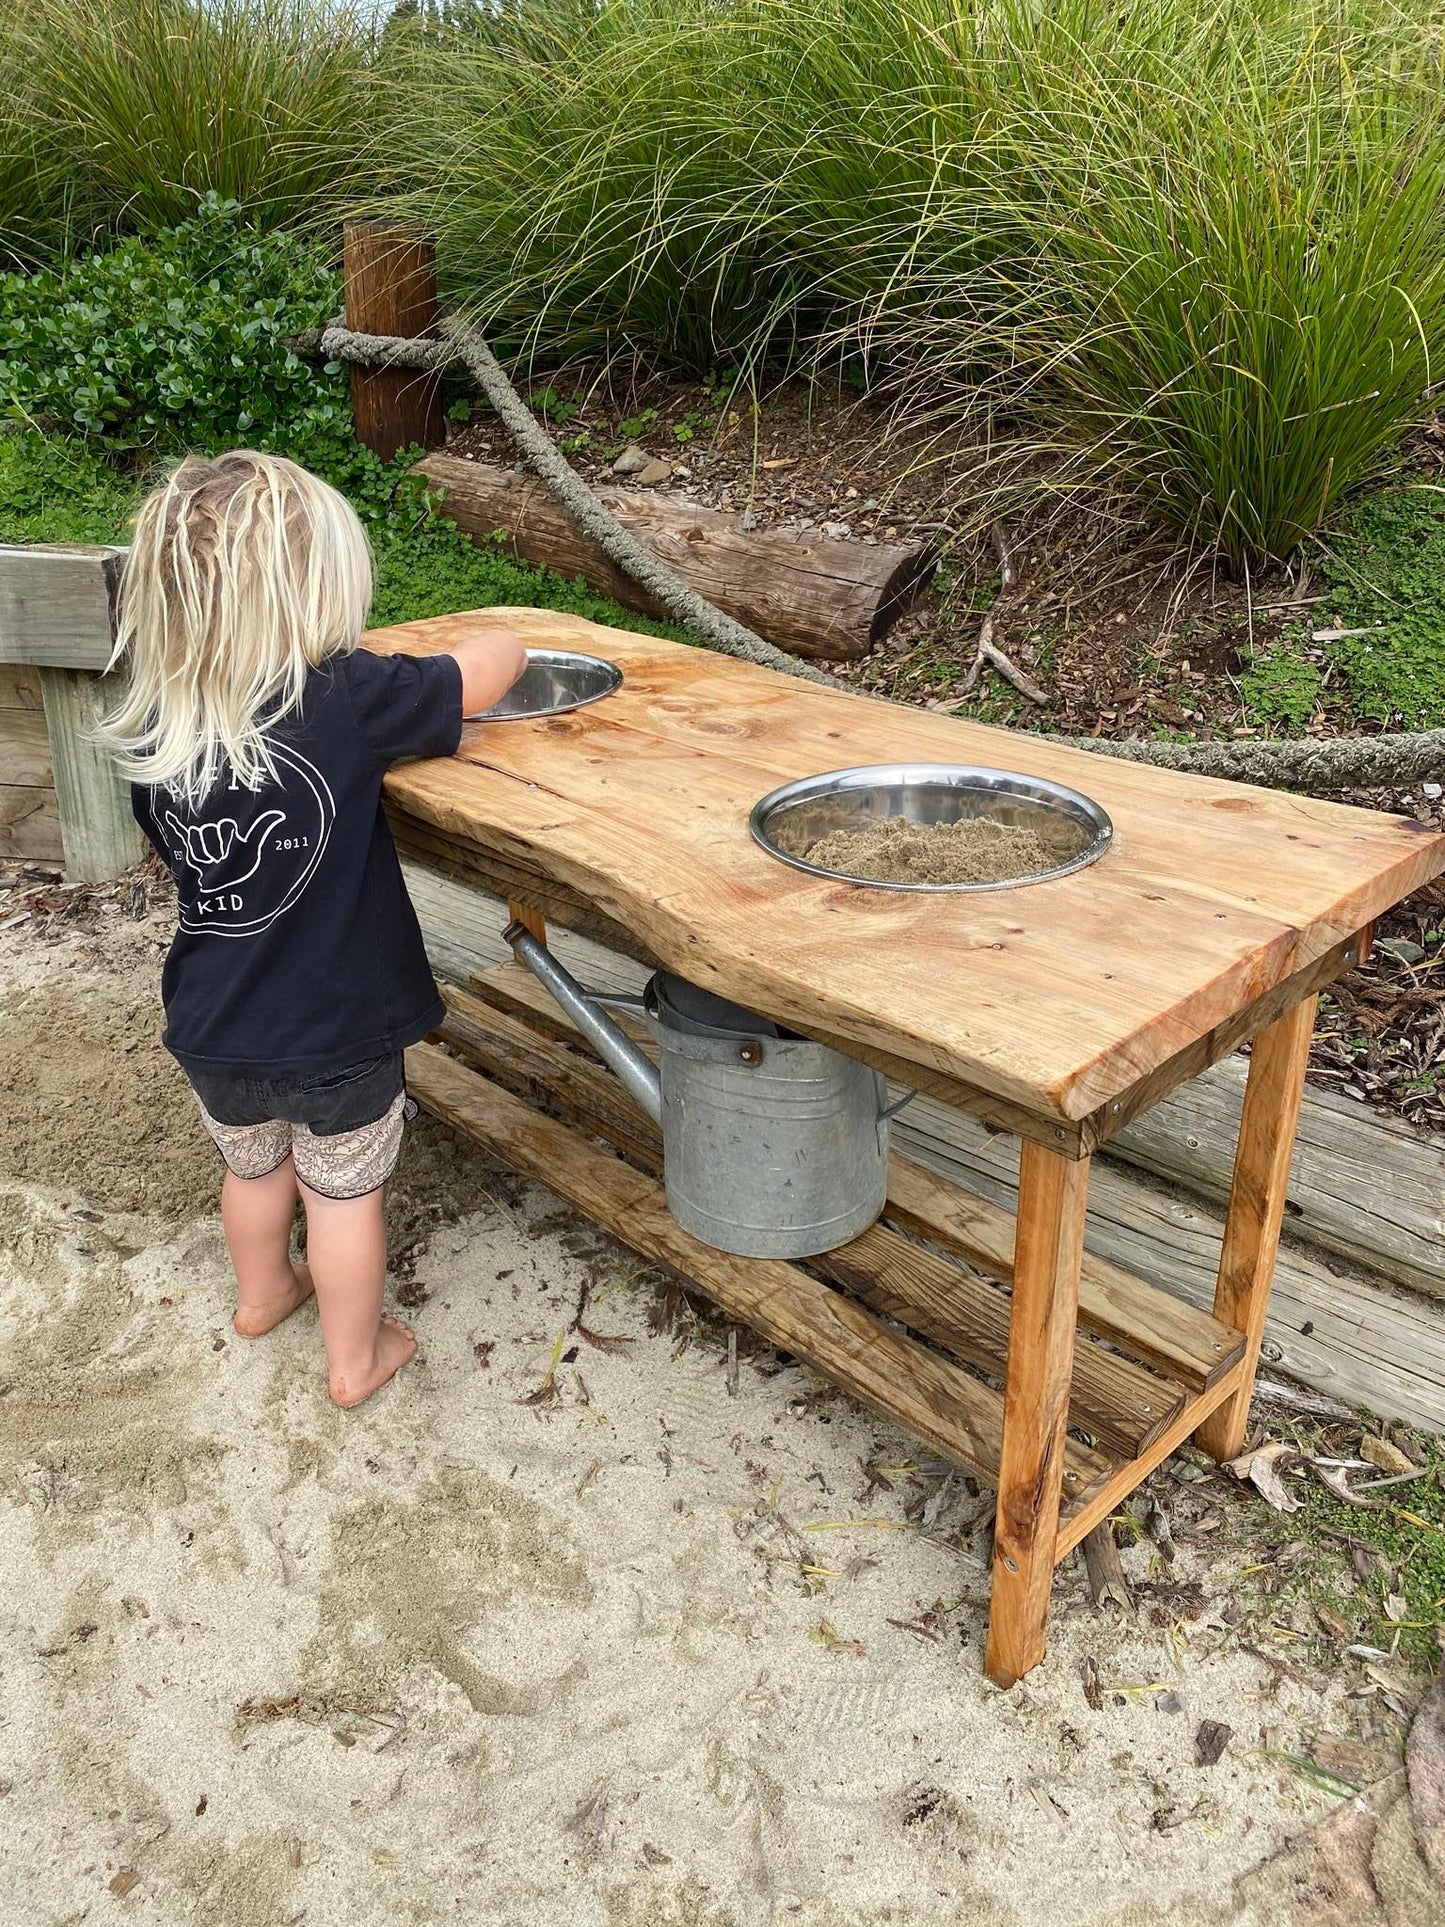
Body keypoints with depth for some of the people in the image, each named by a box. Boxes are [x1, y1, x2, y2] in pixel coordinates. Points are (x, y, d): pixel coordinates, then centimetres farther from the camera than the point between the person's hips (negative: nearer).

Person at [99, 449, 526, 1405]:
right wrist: (498, 645, 9)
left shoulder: (149, 726, -11)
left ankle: (262, 1293, 54)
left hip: (213, 1027, 4)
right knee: (343, 1191, 18)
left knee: (256, 1165, 29)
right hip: (338, 1030, -4)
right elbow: (496, 659, -14)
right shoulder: (348, 701, -26)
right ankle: (356, 1359, 37)